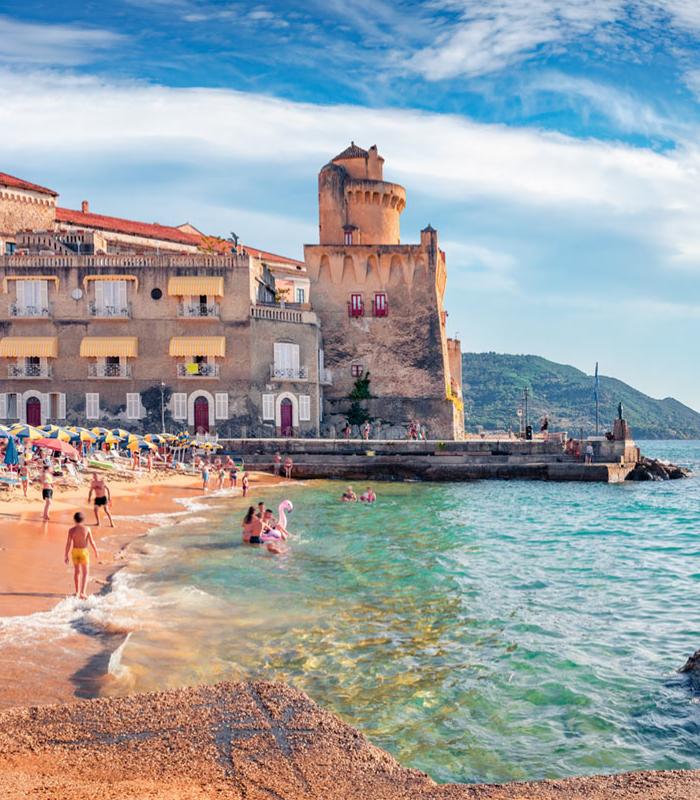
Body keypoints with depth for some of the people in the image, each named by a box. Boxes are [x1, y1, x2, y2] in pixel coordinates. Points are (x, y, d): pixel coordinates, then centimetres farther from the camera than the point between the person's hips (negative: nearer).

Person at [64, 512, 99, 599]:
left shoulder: (71, 530, -8)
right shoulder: (87, 529, -12)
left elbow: (68, 544, -8)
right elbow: (92, 541, -8)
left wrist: (66, 556, 0)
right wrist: (96, 552, 6)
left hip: (75, 551, 2)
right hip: (84, 551, -2)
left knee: (77, 571, 20)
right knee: (85, 573, 4)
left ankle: (77, 591, 29)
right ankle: (82, 592, -12)